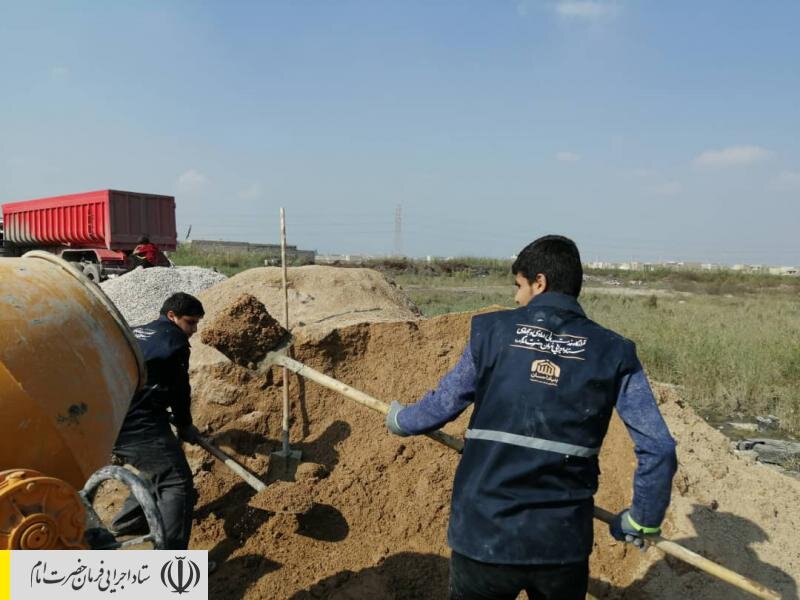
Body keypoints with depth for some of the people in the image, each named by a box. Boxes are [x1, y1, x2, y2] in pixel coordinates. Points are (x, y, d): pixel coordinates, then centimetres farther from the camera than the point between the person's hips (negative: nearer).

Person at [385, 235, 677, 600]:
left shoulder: (492, 330, -4)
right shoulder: (613, 352, -2)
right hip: (564, 543, 2)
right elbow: (658, 449, -5)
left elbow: (442, 405, 5)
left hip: (484, 535, -1)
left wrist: (400, 420, 25)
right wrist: (642, 519, 11)